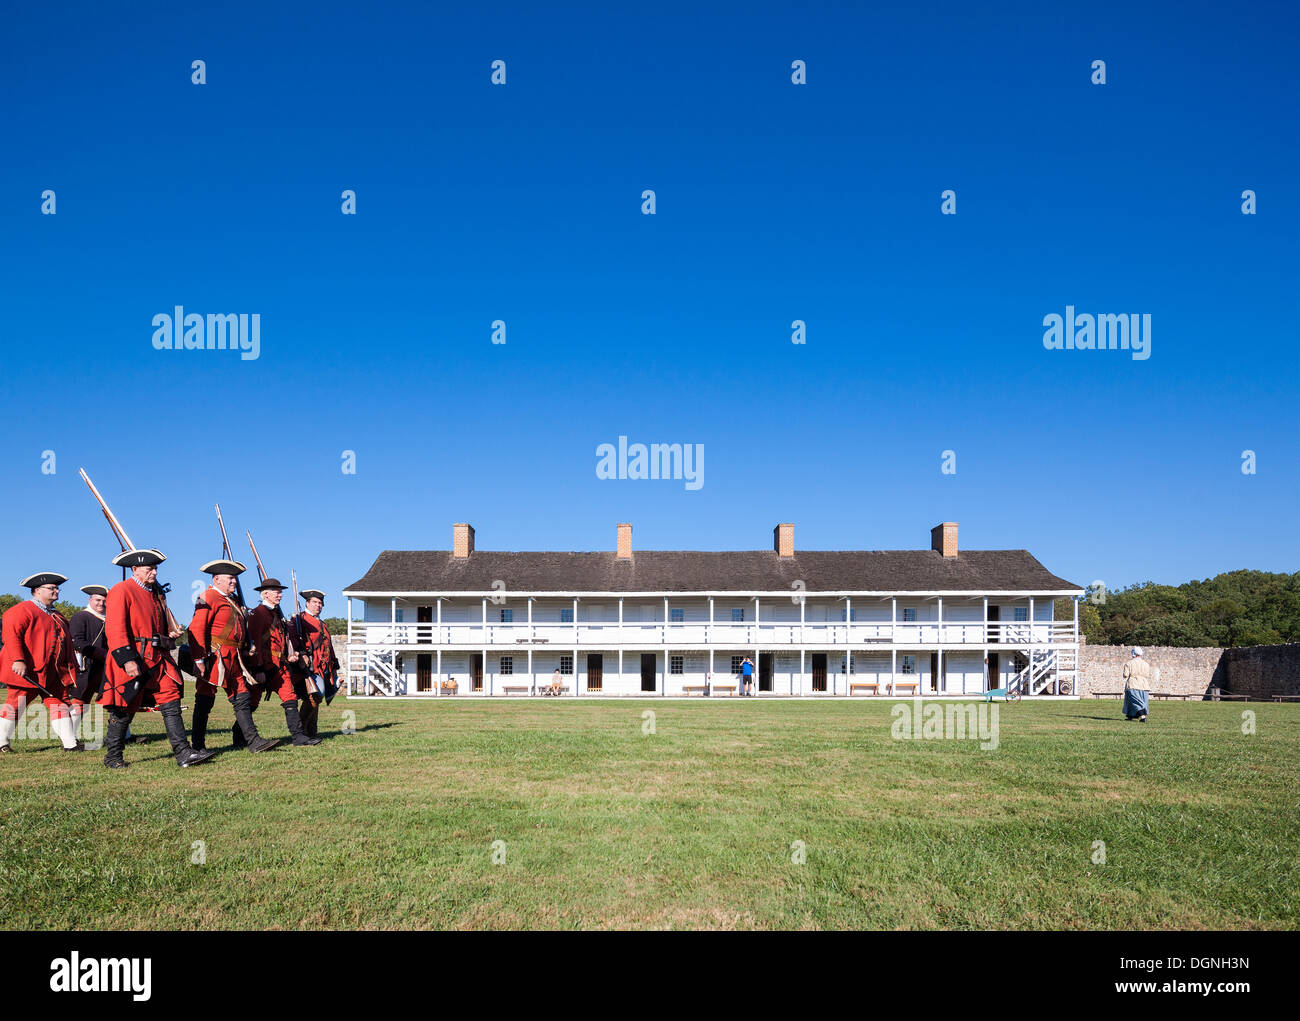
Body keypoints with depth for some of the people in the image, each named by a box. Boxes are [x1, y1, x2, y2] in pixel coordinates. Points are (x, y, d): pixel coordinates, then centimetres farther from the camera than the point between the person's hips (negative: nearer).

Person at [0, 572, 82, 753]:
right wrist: (18, 660, -27)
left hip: (53, 673, 8)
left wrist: (70, 668, 20)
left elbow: (65, 642, 24)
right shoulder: (22, 610, -6)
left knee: (60, 703, 3)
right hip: (27, 671, -8)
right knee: (16, 704, 0)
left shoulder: (56, 615, 21)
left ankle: (70, 742, 3)